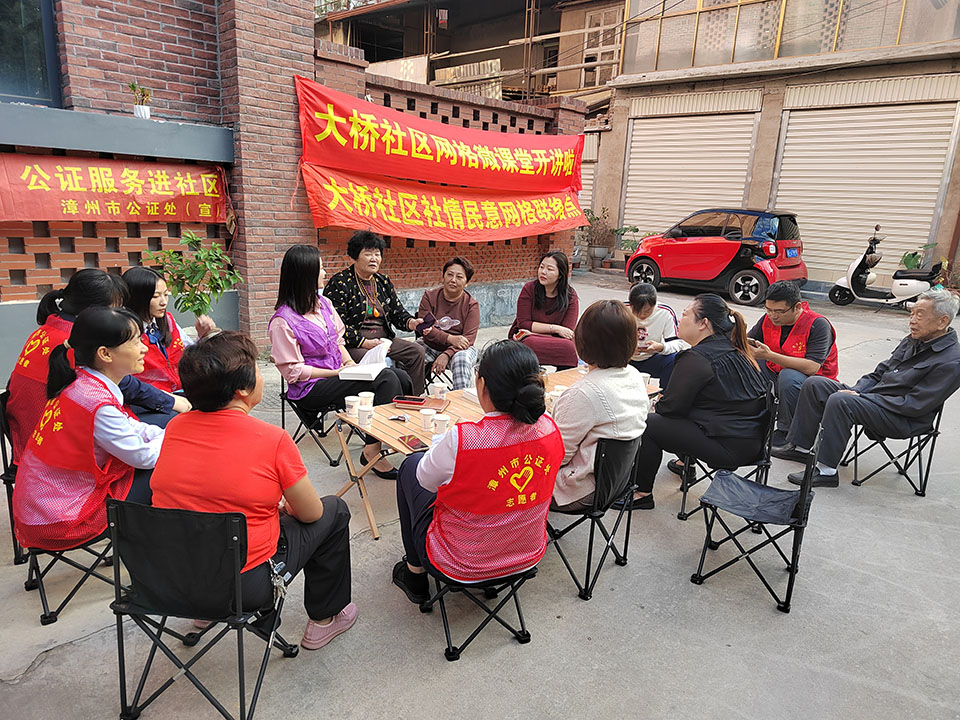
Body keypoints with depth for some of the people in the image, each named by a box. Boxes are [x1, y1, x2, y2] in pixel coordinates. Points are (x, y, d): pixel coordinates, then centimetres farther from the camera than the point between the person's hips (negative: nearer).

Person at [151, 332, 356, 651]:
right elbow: (311, 514, -7)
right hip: (247, 586, -6)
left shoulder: (175, 427, -4)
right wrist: (285, 505, 15)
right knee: (334, 510, 13)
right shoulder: (272, 439, -20)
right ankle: (325, 618, 28)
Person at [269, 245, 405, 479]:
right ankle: (372, 451, -18)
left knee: (399, 377, -14)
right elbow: (293, 371, -13)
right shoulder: (282, 322, -14)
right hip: (311, 389, -7)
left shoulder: (323, 303, 9)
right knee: (386, 380, -25)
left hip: (338, 372, 7)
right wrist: (337, 373, -16)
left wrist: (349, 363, -2)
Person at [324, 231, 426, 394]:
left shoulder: (383, 281, 14)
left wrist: (410, 322, -9)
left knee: (417, 351, -6)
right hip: (354, 343, -7)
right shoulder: (340, 283, -8)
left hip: (384, 339, 7)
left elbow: (397, 312, 15)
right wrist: (364, 342, -22)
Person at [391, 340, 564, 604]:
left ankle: (415, 573, 30)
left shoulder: (461, 440, -33)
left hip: (461, 566, -5)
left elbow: (426, 480, -12)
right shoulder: (549, 428, -17)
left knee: (411, 464, 17)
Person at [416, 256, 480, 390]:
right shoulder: (429, 296, 1)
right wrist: (450, 338, -24)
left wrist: (447, 354, -29)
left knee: (461, 359, -35)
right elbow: (424, 328, -9)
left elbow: (468, 338, -12)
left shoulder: (472, 305, -4)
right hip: (430, 346, 2)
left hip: (458, 349, -1)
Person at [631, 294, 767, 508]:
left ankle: (641, 493, 6)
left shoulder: (697, 358, -18)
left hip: (728, 448, -10)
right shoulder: (736, 350, 11)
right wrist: (665, 399, 16)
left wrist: (658, 402, 8)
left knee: (647, 424, -3)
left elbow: (671, 407, -14)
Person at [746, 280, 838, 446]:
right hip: (777, 377, 6)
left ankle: (786, 431, -14)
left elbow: (812, 367, -30)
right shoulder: (768, 319, -3)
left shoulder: (818, 325, -20)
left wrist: (770, 355, -37)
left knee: (788, 376, -37)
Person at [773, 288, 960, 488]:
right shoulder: (912, 341, 12)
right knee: (814, 383, -3)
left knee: (839, 401, -33)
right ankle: (800, 447, 1)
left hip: (903, 420, -9)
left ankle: (827, 471, -25)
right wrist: (856, 391, -2)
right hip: (871, 397, 9)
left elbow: (915, 405, -20)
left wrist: (862, 397, -19)